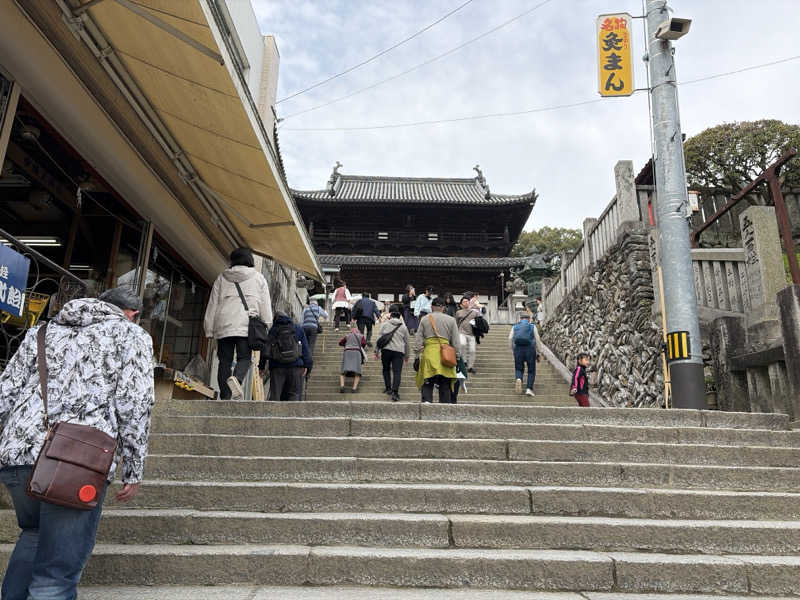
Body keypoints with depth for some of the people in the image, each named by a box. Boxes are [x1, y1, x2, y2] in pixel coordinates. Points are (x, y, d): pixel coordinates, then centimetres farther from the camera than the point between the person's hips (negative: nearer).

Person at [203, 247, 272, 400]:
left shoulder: (222, 278, 18)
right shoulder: (258, 277, 13)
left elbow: (212, 304, 14)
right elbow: (265, 305, 6)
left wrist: (209, 330, 16)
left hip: (224, 325, 2)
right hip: (246, 325, -2)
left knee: (225, 361, 5)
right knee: (244, 358, 2)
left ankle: (224, 396, -1)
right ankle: (236, 379, -29)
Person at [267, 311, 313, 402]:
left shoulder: (272, 330, 9)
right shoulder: (298, 329, 9)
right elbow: (306, 349, 4)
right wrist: (308, 366, 4)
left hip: (277, 367, 1)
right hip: (295, 367, 0)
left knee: (275, 395, 6)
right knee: (294, 394, 2)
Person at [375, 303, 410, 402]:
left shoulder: (384, 324, 5)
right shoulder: (403, 326, 10)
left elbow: (379, 338, 1)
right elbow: (407, 342, 15)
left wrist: (376, 351, 7)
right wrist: (407, 355, 24)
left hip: (386, 350, 0)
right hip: (399, 351, 0)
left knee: (386, 369, 19)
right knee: (397, 372, -3)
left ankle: (388, 388, 20)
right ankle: (395, 392, -16)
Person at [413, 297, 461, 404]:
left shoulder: (424, 320, 11)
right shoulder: (451, 320, 10)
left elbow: (418, 340, 7)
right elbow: (455, 342, 8)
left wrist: (417, 357, 9)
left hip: (429, 353, 0)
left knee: (427, 384, 2)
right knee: (445, 385, 6)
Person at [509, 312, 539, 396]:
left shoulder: (515, 327, 17)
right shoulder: (532, 326, 12)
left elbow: (510, 338, 0)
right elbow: (537, 339, 1)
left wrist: (513, 351, 8)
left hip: (518, 349, 1)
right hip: (530, 349, -1)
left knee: (519, 369, 15)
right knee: (531, 371, 13)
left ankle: (518, 379, -17)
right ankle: (529, 389, -1)